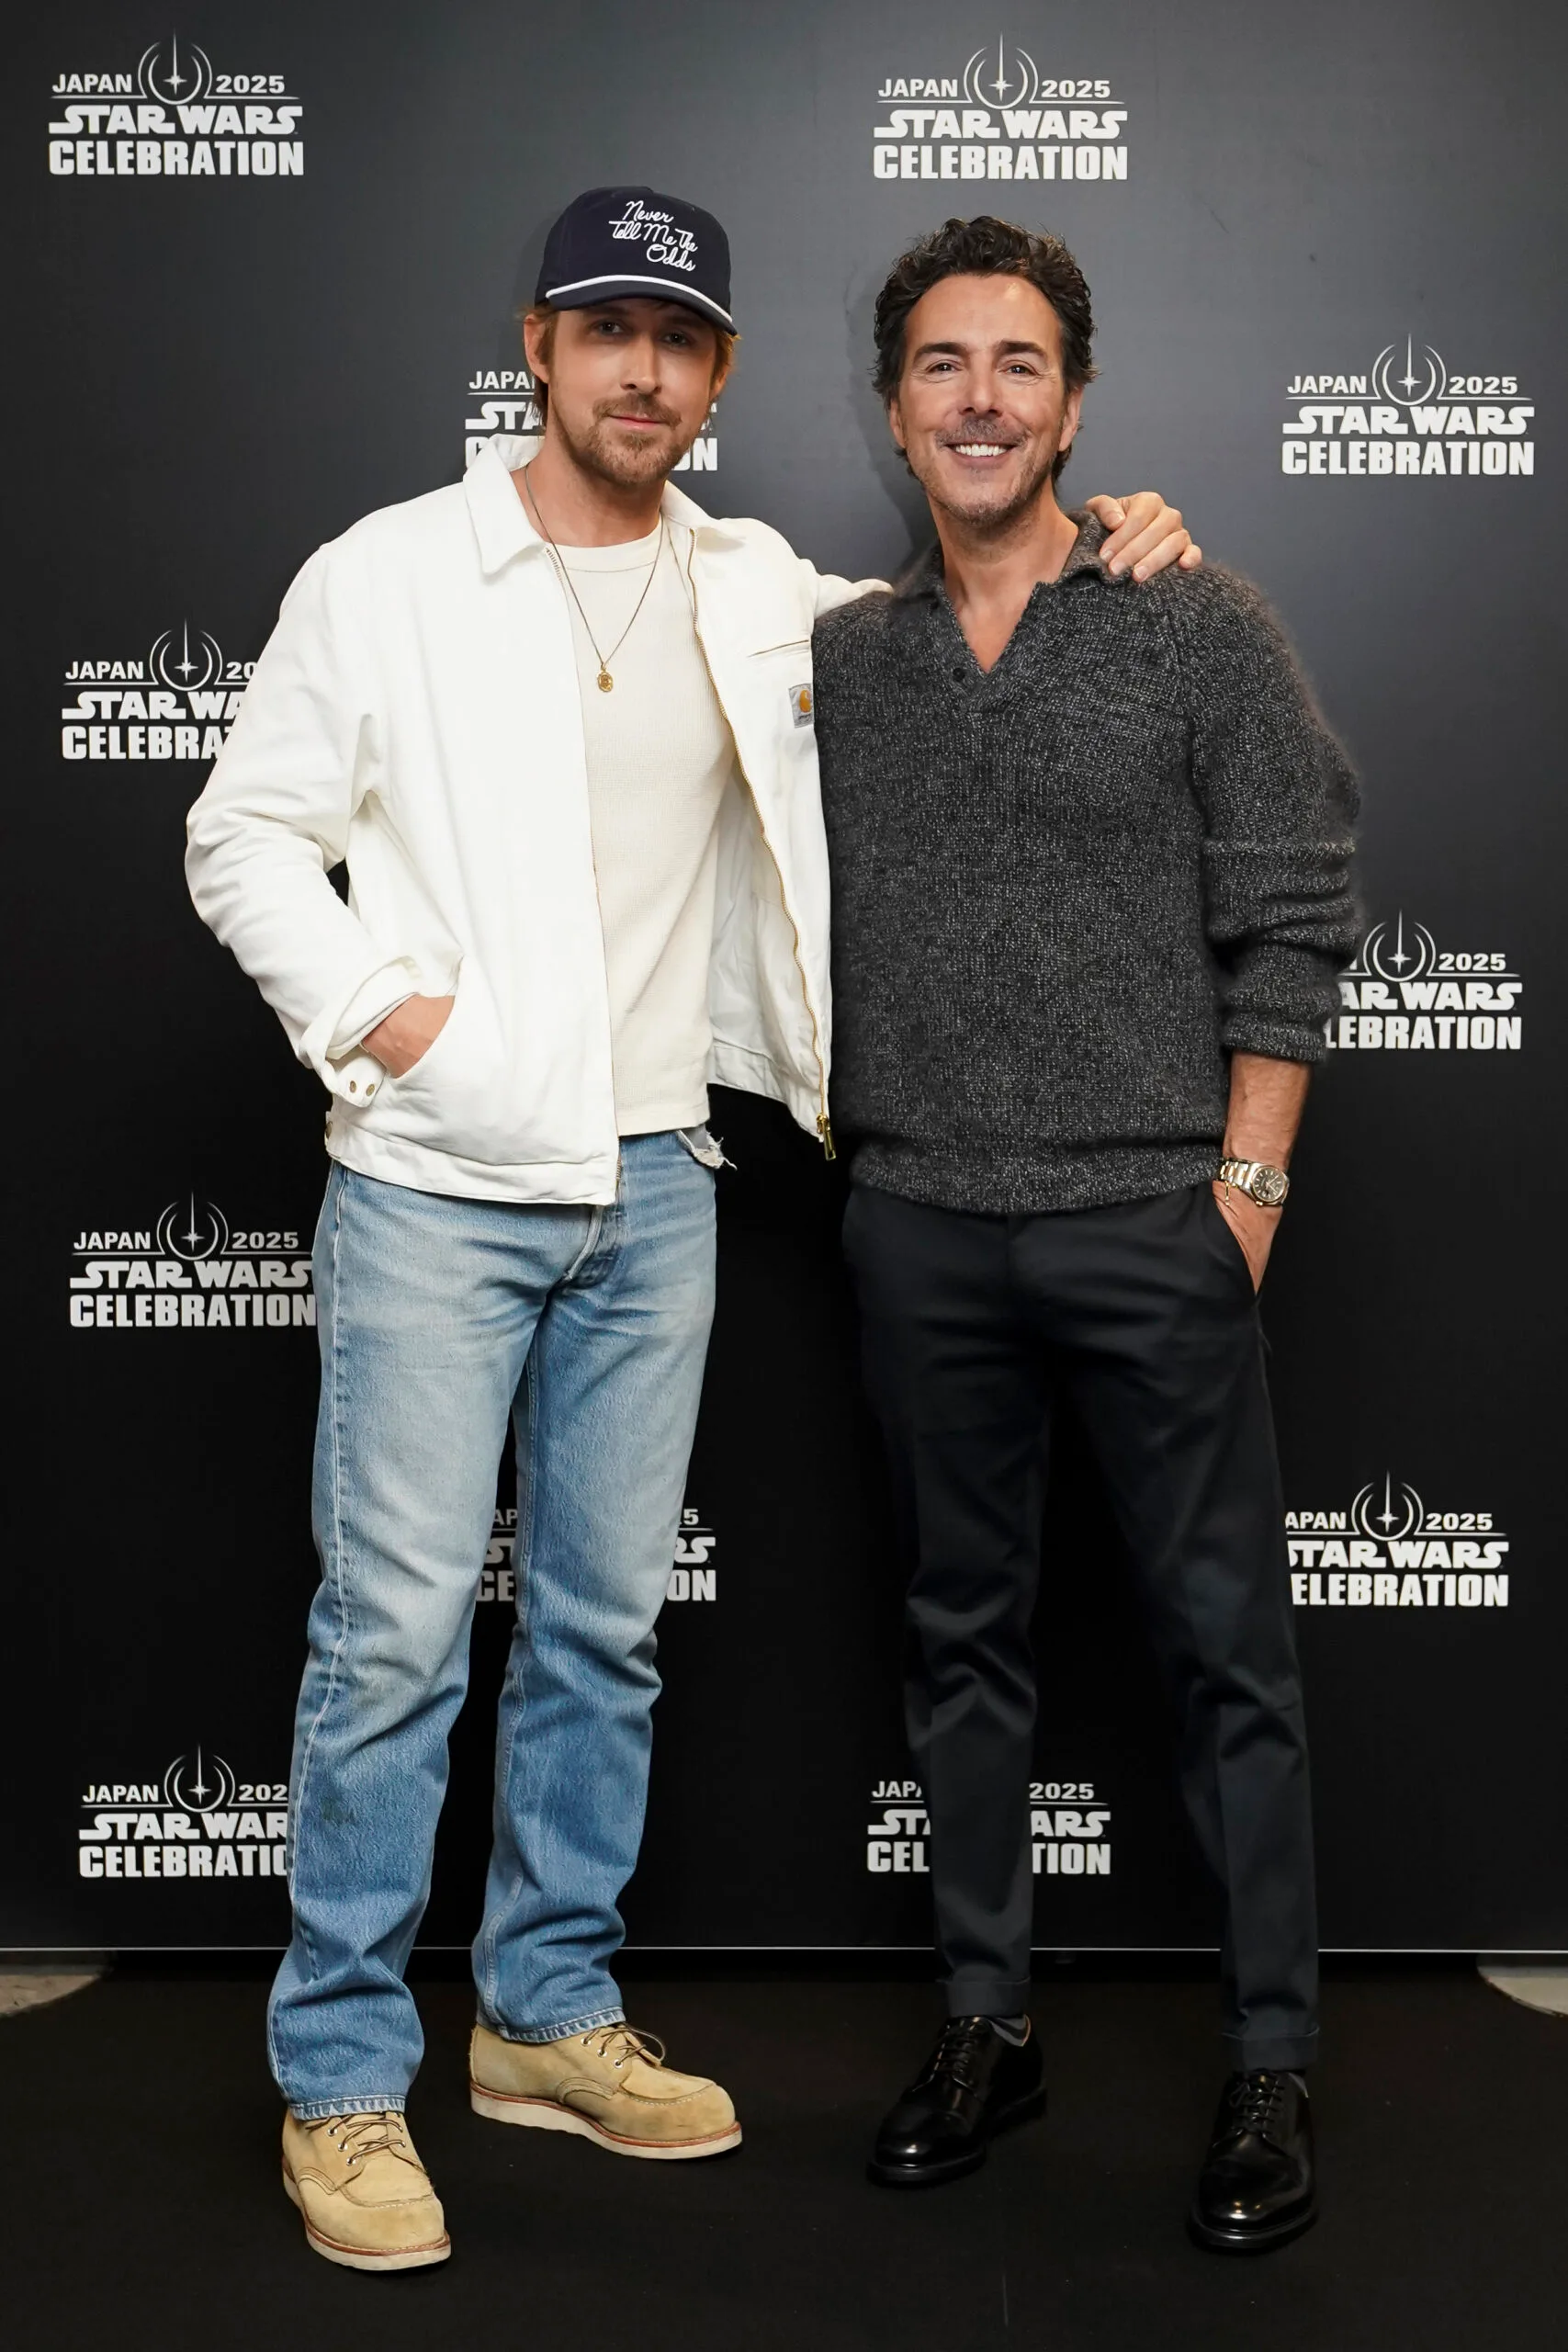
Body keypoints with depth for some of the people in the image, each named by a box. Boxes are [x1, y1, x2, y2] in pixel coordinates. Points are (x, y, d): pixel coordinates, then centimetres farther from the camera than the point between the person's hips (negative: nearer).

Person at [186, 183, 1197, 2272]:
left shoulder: (761, 597, 10)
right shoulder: (390, 576, -1)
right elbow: (245, 836, 2)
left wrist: (1108, 541, 5)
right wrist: (379, 1001, -13)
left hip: (654, 1183, 4)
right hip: (436, 1183, -4)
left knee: (606, 1625, 11)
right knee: (397, 1632, -5)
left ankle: (550, 2015, 27)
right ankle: (341, 2080, 11)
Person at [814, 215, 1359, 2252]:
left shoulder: (1201, 629, 0)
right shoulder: (833, 657, 9)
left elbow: (1290, 929, -3)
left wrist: (1246, 1182, -8)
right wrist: (844, 1137, 7)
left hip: (1152, 1222, -3)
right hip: (922, 1232, 4)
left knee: (1225, 1645, 3)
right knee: (964, 1634, 12)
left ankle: (1270, 2066, 17)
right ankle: (988, 2024, 27)